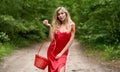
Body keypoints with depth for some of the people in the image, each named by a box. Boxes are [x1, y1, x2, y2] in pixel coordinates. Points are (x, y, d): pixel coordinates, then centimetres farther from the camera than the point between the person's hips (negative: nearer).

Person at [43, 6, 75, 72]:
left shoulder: (71, 25, -3)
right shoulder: (55, 25, 2)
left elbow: (71, 40, -5)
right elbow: (51, 39, -5)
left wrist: (61, 53, -7)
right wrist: (50, 27, -12)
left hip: (63, 52, -2)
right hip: (52, 51, 2)